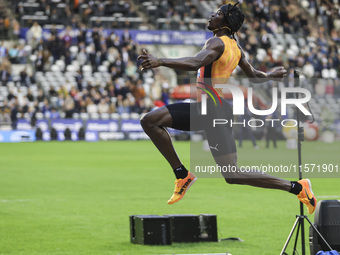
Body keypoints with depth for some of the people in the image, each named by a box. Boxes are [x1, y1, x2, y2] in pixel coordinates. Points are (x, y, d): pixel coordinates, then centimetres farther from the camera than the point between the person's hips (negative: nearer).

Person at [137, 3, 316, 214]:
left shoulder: (217, 43, -13)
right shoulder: (235, 47, 16)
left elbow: (196, 63, -33)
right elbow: (254, 76, 26)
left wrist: (160, 62, -41)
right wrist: (271, 76, 48)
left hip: (216, 110, -10)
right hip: (205, 108, 10)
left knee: (233, 176, -9)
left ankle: (297, 187, -2)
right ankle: (183, 175, 1)